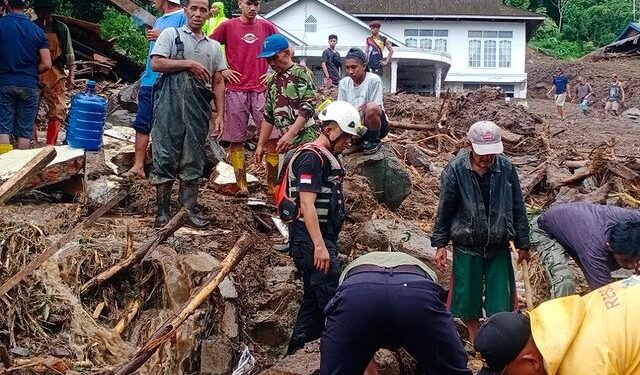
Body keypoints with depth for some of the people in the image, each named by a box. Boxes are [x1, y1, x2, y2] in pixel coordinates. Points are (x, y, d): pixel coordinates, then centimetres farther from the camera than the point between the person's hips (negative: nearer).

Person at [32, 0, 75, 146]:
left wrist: (71, 76, -5)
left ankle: (50, 146, -1)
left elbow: (69, 55, 3)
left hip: (55, 75, -1)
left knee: (58, 111, -7)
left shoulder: (61, 28, 2)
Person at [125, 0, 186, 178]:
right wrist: (145, 76, 19)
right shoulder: (159, 21, 20)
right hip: (149, 81, 8)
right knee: (142, 124, 4)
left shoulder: (183, 17, -6)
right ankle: (138, 166, 6)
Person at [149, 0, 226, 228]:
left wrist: (220, 114, 6)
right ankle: (163, 210, 4)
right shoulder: (171, 34, 6)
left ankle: (189, 210, 10)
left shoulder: (214, 46, 17)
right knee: (166, 157, -2)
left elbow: (218, 82, 15)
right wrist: (189, 64, -10)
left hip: (198, 110, 4)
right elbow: (156, 63, -6)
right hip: (170, 107, -4)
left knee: (193, 161, 5)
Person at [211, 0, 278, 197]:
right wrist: (222, 70, -1)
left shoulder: (267, 26, 6)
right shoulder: (227, 26, 2)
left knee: (272, 136, -4)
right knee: (236, 140, 1)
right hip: (236, 90, -1)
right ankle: (242, 185, 7)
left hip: (261, 90, 1)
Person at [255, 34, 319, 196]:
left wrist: (291, 134, -26)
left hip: (304, 142, -7)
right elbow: (268, 116, 22)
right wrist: (261, 145, 18)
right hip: (282, 145, 7)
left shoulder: (302, 73, -5)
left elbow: (308, 108, -16)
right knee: (276, 188, 6)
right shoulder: (272, 81, 18)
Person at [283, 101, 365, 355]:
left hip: (323, 238, 10)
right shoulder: (311, 157, -13)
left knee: (314, 301, 13)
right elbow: (307, 204, -20)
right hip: (311, 239, -10)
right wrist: (319, 246, -26)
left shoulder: (328, 158, 18)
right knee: (331, 302, -12)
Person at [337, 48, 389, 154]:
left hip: (377, 125, -5)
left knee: (371, 107, -37)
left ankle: (374, 141, -10)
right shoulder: (344, 83, 1)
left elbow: (376, 109, -16)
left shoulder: (373, 80, -14)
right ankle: (362, 142, 4)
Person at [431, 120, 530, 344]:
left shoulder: (506, 168, -7)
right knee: (468, 295, 8)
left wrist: (523, 244, 6)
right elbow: (445, 209, -2)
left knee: (500, 299, 4)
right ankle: (474, 340, 29)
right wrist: (440, 244, -1)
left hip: (499, 247, 1)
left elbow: (518, 208, 2)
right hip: (467, 247, -1)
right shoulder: (455, 170, -11)